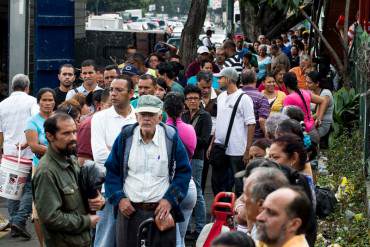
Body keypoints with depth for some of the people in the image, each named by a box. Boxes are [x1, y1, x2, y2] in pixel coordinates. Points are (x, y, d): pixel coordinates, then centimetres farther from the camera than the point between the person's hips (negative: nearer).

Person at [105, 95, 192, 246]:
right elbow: (112, 170, 8)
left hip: (161, 210, -1)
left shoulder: (171, 137, -2)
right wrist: (118, 198, -4)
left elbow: (184, 171, 3)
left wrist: (170, 199, -6)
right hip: (129, 209, 1)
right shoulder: (125, 137, 1)